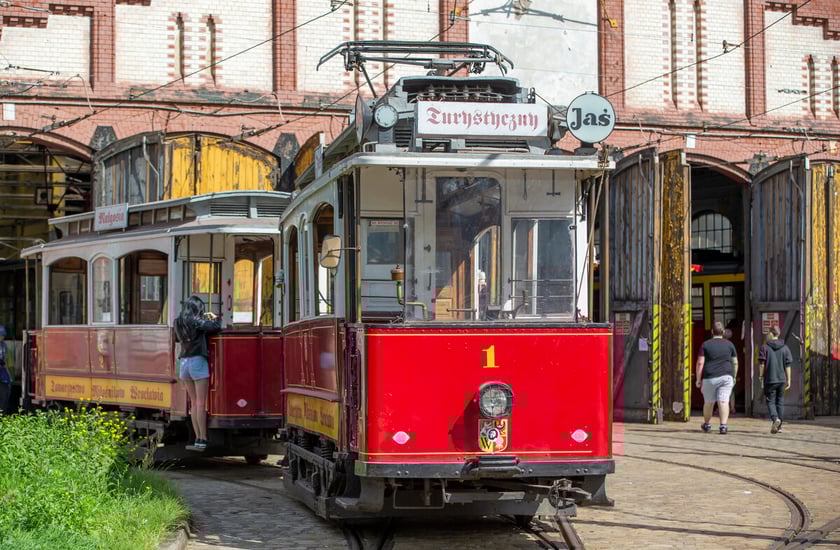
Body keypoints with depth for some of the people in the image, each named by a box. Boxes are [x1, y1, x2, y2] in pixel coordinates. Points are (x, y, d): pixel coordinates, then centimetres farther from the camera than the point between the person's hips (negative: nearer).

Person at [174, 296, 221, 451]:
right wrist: (213, 318, 9)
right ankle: (202, 440, -6)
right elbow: (216, 327, -14)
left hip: (183, 363, 6)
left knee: (194, 402, 11)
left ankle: (198, 438, 8)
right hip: (197, 361, -6)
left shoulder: (178, 323, 9)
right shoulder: (196, 321, -9)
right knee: (200, 403, -4)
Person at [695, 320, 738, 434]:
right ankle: (723, 425, -18)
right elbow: (735, 363, 8)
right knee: (724, 401, -5)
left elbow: (700, 363, -5)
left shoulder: (706, 344, 0)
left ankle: (707, 424, 28)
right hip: (726, 377, 1)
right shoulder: (729, 344, 6)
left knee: (708, 402, 13)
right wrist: (734, 377, 19)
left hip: (710, 378, -1)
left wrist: (698, 379, 0)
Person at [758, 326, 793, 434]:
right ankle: (779, 426, 13)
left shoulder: (764, 348, -5)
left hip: (770, 379, -3)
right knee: (780, 402, 12)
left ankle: (775, 419, -25)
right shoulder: (785, 348, 4)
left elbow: (761, 363, -6)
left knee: (770, 401, 0)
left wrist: (760, 375, 8)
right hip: (781, 379, 3)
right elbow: (788, 365, 2)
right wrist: (788, 380, 5)